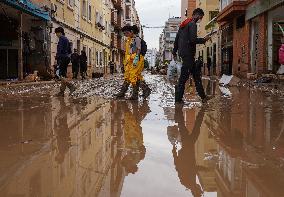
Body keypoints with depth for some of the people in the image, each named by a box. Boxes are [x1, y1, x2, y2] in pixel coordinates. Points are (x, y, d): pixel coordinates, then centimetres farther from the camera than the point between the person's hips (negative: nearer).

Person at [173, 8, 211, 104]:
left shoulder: (183, 24, 19)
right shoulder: (192, 24, -10)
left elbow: (177, 38, 21)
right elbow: (193, 39, -20)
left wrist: (174, 51, 24)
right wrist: (204, 40, -5)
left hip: (183, 52, 10)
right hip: (188, 53, -10)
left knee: (196, 75, 12)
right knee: (184, 76, -7)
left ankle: (203, 96, 15)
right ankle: (178, 98, -5)